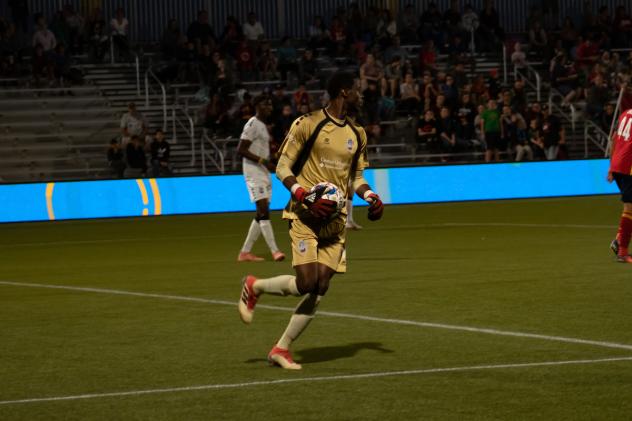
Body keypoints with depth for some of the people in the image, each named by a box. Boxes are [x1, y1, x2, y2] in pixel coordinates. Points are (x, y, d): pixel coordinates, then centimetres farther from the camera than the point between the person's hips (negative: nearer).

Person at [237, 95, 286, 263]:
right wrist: (263, 161, -22)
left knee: (261, 214, 8)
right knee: (263, 209, -16)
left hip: (264, 172, 10)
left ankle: (245, 252, 12)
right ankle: (274, 251, -23)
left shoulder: (263, 126, 18)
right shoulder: (252, 125, -11)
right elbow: (241, 149, -18)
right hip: (254, 172, -10)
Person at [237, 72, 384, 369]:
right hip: (305, 215, -6)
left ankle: (281, 349, 7)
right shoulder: (308, 125, -6)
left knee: (320, 288, -3)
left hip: (335, 219, 6)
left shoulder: (357, 135, 13)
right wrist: (306, 196, -19)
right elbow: (282, 168, -4)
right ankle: (254, 287, 12)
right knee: (306, 283, -17)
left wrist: (370, 196, 2)